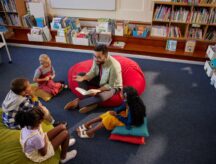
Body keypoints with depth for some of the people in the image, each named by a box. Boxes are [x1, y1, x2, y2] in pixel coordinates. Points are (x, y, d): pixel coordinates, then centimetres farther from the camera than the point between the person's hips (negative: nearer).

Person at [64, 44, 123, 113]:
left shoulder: (114, 66, -34)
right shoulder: (96, 59, -18)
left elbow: (111, 85, -26)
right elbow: (93, 72, -5)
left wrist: (98, 90, -38)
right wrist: (83, 78, -24)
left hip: (113, 86, -7)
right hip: (100, 80, 7)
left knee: (101, 96, -38)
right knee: (80, 75, -5)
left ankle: (78, 103, -16)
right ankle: (90, 102, -16)